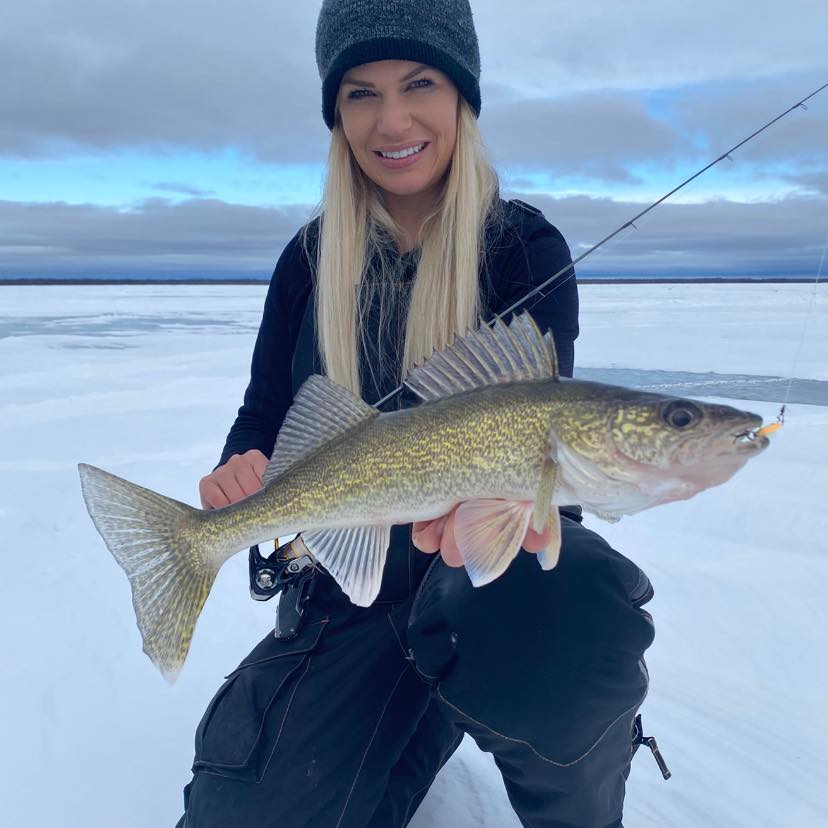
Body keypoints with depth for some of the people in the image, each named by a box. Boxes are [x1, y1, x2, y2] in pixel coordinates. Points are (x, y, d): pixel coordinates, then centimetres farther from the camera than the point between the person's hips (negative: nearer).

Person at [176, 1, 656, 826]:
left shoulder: (527, 248, -7)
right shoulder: (311, 260, 2)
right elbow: (264, 415, 4)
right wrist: (238, 472, -19)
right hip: (353, 576, 3)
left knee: (554, 625, -38)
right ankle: (423, 718, 23)